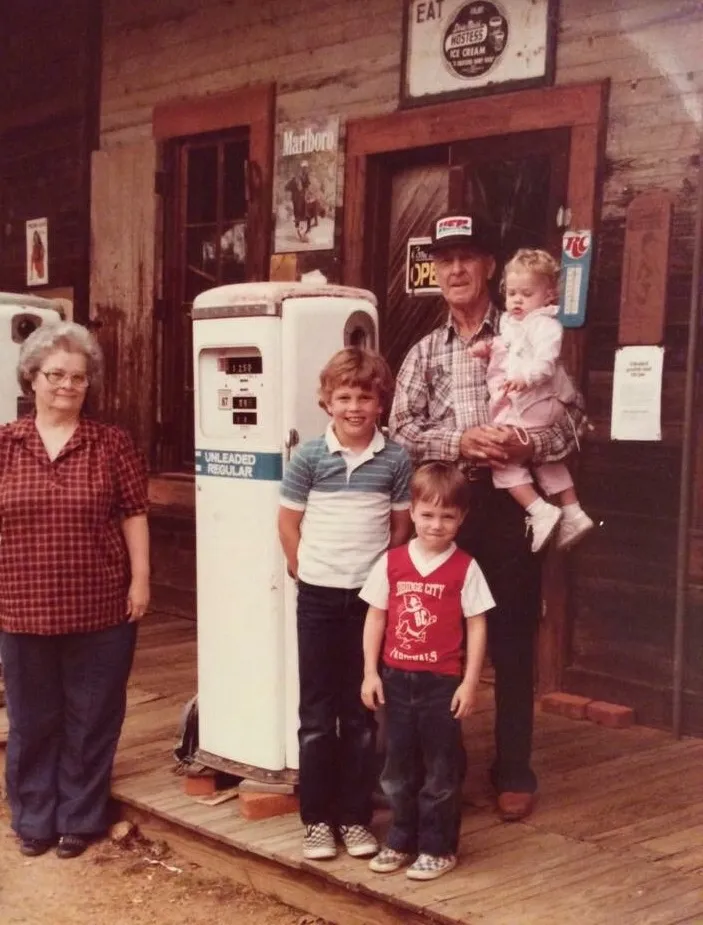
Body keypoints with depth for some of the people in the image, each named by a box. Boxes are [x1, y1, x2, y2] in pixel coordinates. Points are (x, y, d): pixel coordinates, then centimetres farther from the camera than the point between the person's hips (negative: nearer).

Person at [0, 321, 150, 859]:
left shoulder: (112, 444, -1)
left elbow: (134, 515, 0)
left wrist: (140, 580, -4)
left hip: (101, 609, -1)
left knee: (92, 720, 9)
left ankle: (80, 819, 25)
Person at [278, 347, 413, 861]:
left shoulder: (395, 460, -3)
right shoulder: (309, 457, -6)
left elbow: (401, 527, 6)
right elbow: (289, 522, 2)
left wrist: (381, 574, 3)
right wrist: (310, 570, 2)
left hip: (372, 598, 1)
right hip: (319, 599, -1)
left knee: (362, 713, 9)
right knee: (317, 714, 7)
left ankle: (356, 817, 20)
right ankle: (317, 819, 18)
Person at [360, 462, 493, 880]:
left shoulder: (465, 568, -7)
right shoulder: (391, 562, -1)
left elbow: (476, 627, -5)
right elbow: (376, 618, 4)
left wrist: (470, 682, -8)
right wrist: (371, 672, 1)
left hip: (443, 682, -3)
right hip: (397, 678, 3)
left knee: (442, 770, 7)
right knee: (398, 767, 15)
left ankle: (439, 848, 20)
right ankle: (402, 840, 30)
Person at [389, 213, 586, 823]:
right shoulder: (423, 354, 11)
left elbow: (574, 418, -1)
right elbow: (402, 431, 0)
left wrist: (530, 446, -21)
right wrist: (461, 440, -17)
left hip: (509, 504, -2)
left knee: (513, 639, 4)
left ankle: (514, 773, 17)